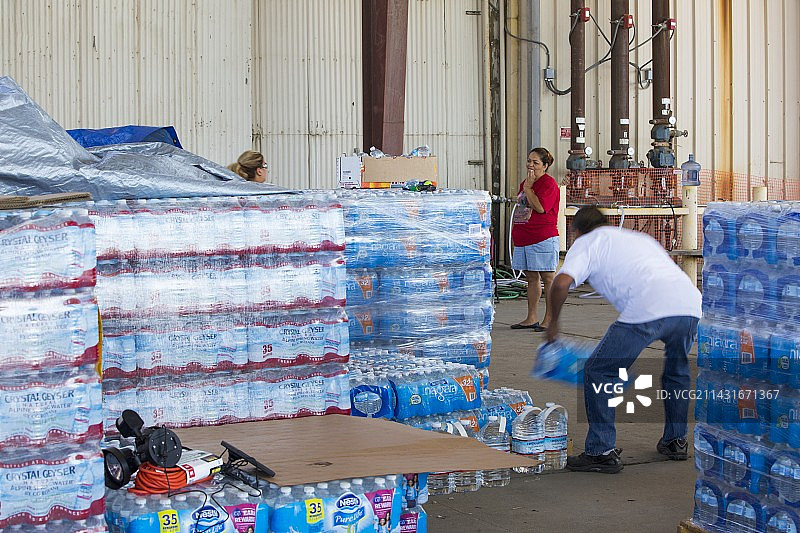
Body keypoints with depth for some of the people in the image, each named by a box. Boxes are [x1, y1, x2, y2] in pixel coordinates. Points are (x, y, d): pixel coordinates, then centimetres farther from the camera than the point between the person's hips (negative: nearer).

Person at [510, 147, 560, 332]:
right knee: (532, 278, 12)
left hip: (543, 238, -9)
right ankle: (532, 318, 17)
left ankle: (549, 319, 1)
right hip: (524, 239, 9)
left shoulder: (549, 183, -9)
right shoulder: (525, 183, 17)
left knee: (548, 278, -3)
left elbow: (540, 207, -21)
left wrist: (528, 188, -13)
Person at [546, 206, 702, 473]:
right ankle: (675, 441, 38)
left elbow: (561, 283, 2)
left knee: (598, 373, 8)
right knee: (677, 369, 33)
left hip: (648, 310, -7)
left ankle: (602, 452, 7)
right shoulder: (640, 237, 38)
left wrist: (553, 323, 17)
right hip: (692, 305, 7)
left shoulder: (587, 242, 18)